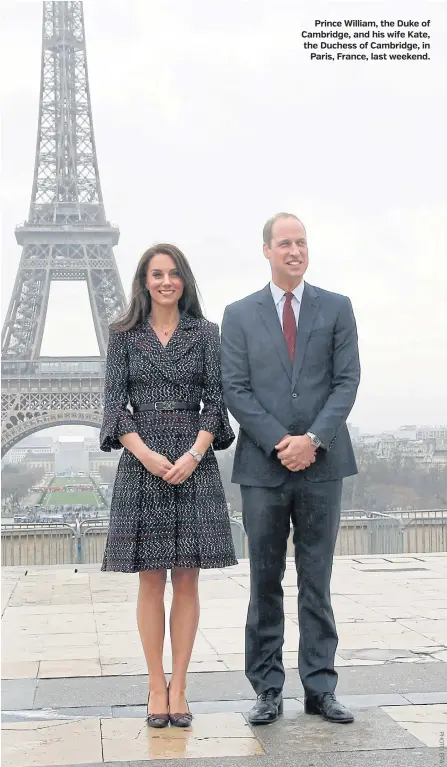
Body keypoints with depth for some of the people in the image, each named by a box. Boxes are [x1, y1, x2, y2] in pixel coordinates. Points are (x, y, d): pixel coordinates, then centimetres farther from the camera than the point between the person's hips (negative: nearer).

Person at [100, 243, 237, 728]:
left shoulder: (206, 333, 7)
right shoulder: (124, 335, 7)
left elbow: (214, 402, 3)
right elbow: (114, 402, 1)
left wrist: (193, 455, -12)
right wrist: (146, 454, -12)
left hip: (194, 462, 0)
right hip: (141, 462, 0)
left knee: (187, 579, 1)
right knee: (150, 579, 2)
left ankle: (178, 688, 9)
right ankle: (156, 686, 11)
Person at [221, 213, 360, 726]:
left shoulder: (336, 309, 7)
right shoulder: (239, 315, 6)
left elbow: (347, 381, 0)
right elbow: (235, 389, -1)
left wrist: (313, 439, -13)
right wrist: (279, 443, -12)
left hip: (321, 464, 0)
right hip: (263, 465, 0)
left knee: (316, 583, 7)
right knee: (265, 583, 6)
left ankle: (320, 689, 14)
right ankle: (268, 690, 14)